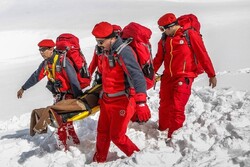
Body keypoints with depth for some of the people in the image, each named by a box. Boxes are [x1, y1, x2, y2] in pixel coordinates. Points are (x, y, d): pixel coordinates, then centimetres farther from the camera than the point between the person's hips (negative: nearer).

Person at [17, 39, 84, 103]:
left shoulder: (62, 61, -20)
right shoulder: (45, 64, 5)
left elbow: (73, 79, -23)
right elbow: (36, 76, 20)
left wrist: (79, 97, -27)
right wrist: (23, 88, 27)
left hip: (69, 95, -8)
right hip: (58, 96, 8)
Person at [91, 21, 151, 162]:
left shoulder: (123, 52, -23)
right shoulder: (107, 52, 5)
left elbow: (137, 77, -32)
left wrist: (141, 104, -41)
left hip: (122, 101, -8)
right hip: (107, 100, 8)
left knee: (117, 136, -1)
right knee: (103, 133, 15)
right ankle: (99, 160, 33)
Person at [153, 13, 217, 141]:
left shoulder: (190, 35, -8)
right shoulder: (164, 40, 10)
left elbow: (202, 55, -6)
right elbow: (158, 59, 16)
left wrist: (211, 75, -4)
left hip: (184, 77, -6)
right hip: (167, 77, 6)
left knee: (177, 108, -12)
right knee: (164, 106, 13)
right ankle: (162, 130, 33)